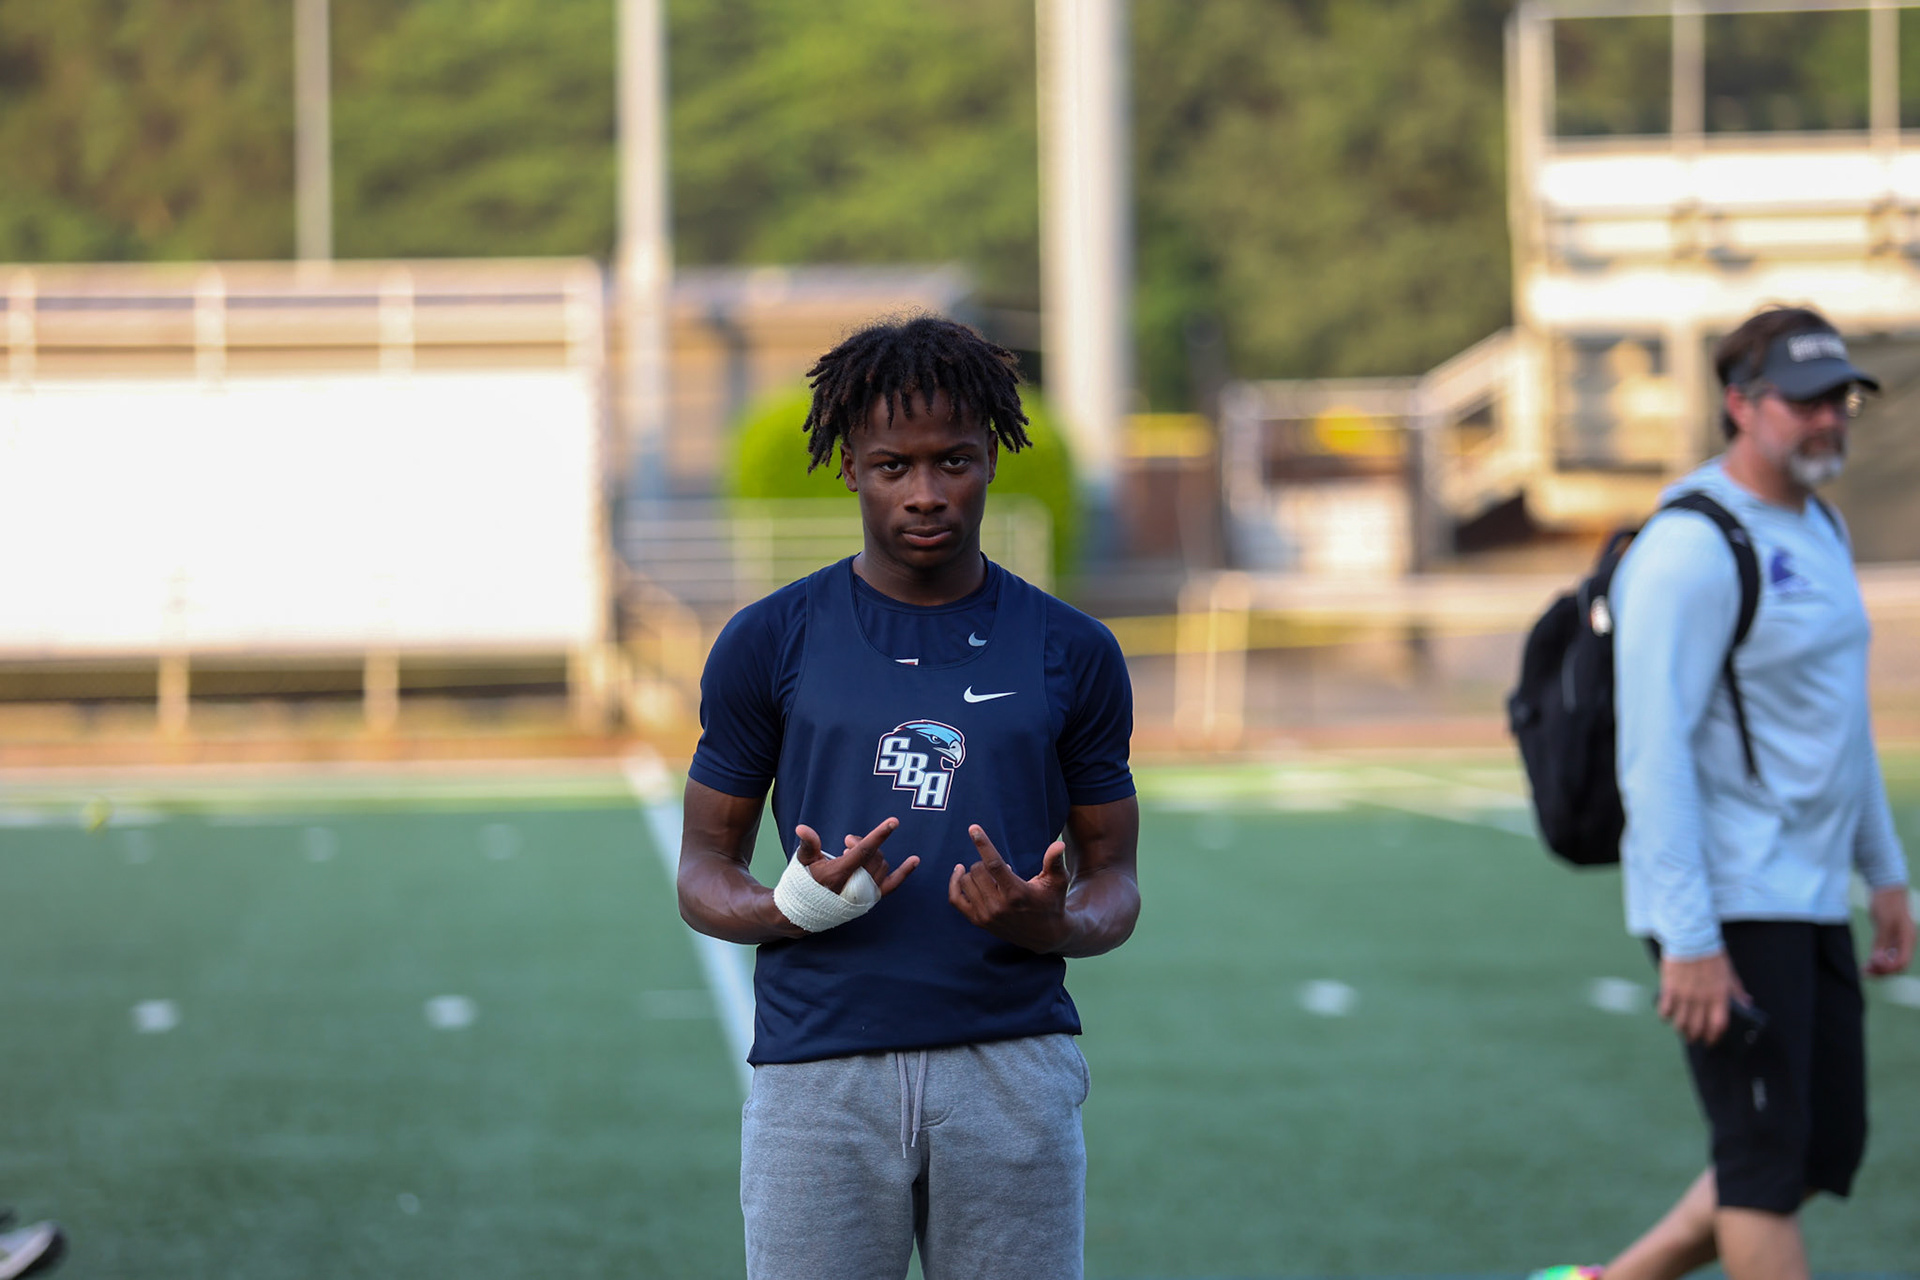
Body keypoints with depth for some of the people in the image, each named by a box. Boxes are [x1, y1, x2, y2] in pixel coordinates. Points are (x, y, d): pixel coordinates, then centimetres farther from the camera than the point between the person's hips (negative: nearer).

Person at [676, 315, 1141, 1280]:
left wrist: (1054, 924, -12)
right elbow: (704, 871, 9)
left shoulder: (1072, 654, 8)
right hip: (818, 1076, -1)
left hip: (1013, 1068, 1)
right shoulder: (769, 644, 6)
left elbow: (1113, 876, 12)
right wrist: (796, 905, -14)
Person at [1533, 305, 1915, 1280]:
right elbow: (1654, 752, -21)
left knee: (1826, 1151, 10)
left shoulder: (1819, 529, 14)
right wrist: (1689, 941, -24)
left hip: (1808, 901, 9)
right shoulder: (1692, 549, -16)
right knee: (1768, 1161, -7)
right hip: (1725, 909, -9)